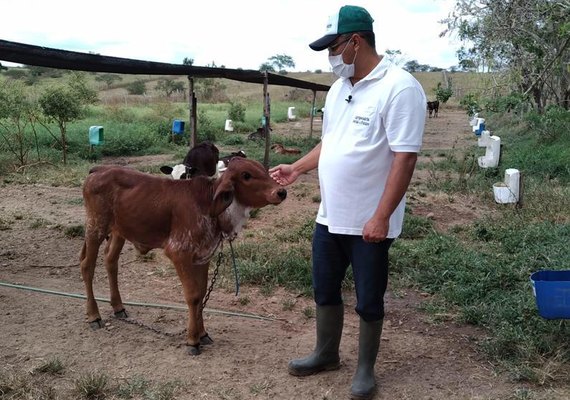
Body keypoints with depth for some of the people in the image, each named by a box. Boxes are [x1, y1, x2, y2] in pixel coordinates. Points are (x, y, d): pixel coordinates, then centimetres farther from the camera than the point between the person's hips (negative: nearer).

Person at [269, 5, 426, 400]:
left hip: (368, 224, -7)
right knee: (325, 291, 19)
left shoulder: (400, 88, -18)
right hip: (329, 217, 8)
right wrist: (295, 168, 11)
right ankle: (326, 354, 40)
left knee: (369, 301, 10)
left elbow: (405, 158, -21)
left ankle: (366, 368, 30)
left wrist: (381, 218, -23)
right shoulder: (338, 88, 9)